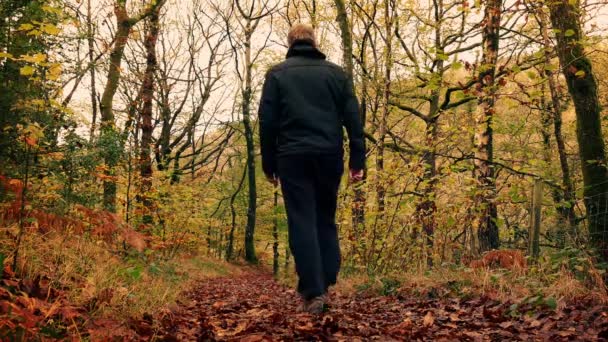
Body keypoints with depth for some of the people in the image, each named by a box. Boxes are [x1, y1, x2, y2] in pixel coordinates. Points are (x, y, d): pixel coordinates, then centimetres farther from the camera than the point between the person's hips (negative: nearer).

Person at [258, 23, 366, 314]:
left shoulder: (277, 73, 8)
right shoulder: (336, 72, 12)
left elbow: (267, 121, 2)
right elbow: (353, 119, 5)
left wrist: (269, 163, 6)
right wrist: (357, 160, 5)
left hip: (293, 157, -2)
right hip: (330, 157, 2)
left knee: (302, 222, -2)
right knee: (326, 220, 14)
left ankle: (313, 292, -7)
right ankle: (326, 284, 10)